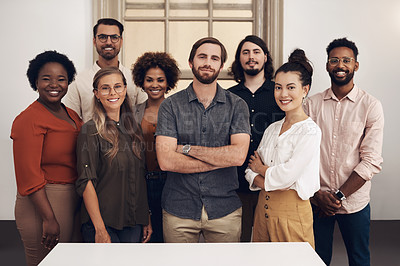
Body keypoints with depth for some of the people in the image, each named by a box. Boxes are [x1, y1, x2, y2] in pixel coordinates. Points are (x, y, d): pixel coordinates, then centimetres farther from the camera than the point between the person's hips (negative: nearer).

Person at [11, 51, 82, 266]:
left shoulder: (72, 116, 12)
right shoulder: (29, 119, -13)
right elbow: (29, 175, -18)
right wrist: (49, 219, -20)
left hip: (72, 200, 8)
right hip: (42, 202, -8)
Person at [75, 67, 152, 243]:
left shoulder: (132, 128, 9)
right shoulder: (90, 131, -9)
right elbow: (86, 182, -14)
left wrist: (146, 219, 9)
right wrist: (100, 229, -18)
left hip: (133, 223, 5)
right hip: (102, 222, -5)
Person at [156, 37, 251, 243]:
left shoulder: (236, 105, 1)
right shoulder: (171, 105, -1)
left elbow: (238, 155, -13)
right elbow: (166, 161, -12)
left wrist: (187, 148, -11)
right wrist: (221, 159, -12)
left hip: (225, 210, 1)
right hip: (178, 210, 0)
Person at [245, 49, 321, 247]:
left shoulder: (310, 131, -13)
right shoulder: (272, 129, 9)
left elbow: (286, 176, -19)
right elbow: (250, 170, 8)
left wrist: (260, 168, -1)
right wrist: (265, 183, -13)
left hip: (291, 212, -6)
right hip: (263, 207, 7)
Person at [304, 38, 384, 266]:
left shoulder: (370, 106, -4)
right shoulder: (312, 104, 2)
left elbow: (371, 161, -9)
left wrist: (340, 195, -13)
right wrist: (318, 193, -11)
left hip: (354, 202, -1)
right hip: (317, 201, 1)